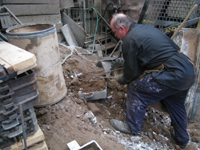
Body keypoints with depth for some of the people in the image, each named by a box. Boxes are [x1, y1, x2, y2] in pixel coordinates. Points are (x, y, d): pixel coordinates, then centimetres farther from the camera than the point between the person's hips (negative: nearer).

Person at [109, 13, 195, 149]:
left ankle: (132, 127, 19)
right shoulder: (146, 28, 17)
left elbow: (132, 72, -5)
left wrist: (121, 80, 16)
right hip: (189, 71, 10)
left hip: (173, 74, -10)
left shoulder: (130, 40, -11)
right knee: (176, 105, 27)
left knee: (136, 88, 2)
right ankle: (183, 139, 47)